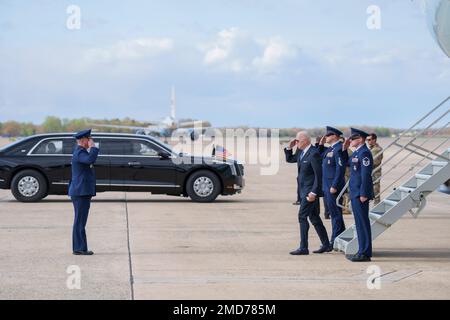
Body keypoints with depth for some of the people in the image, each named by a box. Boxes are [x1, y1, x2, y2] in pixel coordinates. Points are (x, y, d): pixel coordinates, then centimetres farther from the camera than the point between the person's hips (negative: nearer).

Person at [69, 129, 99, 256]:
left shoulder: (80, 152, 19)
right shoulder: (79, 152, -15)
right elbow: (91, 160, -35)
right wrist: (93, 147, -21)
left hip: (82, 192, 10)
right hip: (81, 192, -10)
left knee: (80, 221, 11)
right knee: (80, 221, -8)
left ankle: (79, 248, 14)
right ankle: (79, 248, -7)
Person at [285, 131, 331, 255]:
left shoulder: (314, 153, -18)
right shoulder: (302, 152, 9)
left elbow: (318, 174, -20)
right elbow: (289, 159, 25)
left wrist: (313, 193, -22)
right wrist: (289, 148, 6)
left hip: (310, 190, -9)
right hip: (304, 190, 9)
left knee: (302, 216, -9)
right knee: (314, 217, 13)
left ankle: (303, 248, -6)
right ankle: (326, 245, 20)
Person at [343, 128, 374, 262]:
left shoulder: (364, 153, -15)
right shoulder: (356, 152, 15)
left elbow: (366, 174, -19)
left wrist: (363, 194, -21)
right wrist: (344, 149, 14)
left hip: (361, 194, -10)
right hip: (355, 193, 10)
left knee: (363, 223, -6)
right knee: (360, 223, 13)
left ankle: (365, 253, -2)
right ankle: (362, 251, 19)